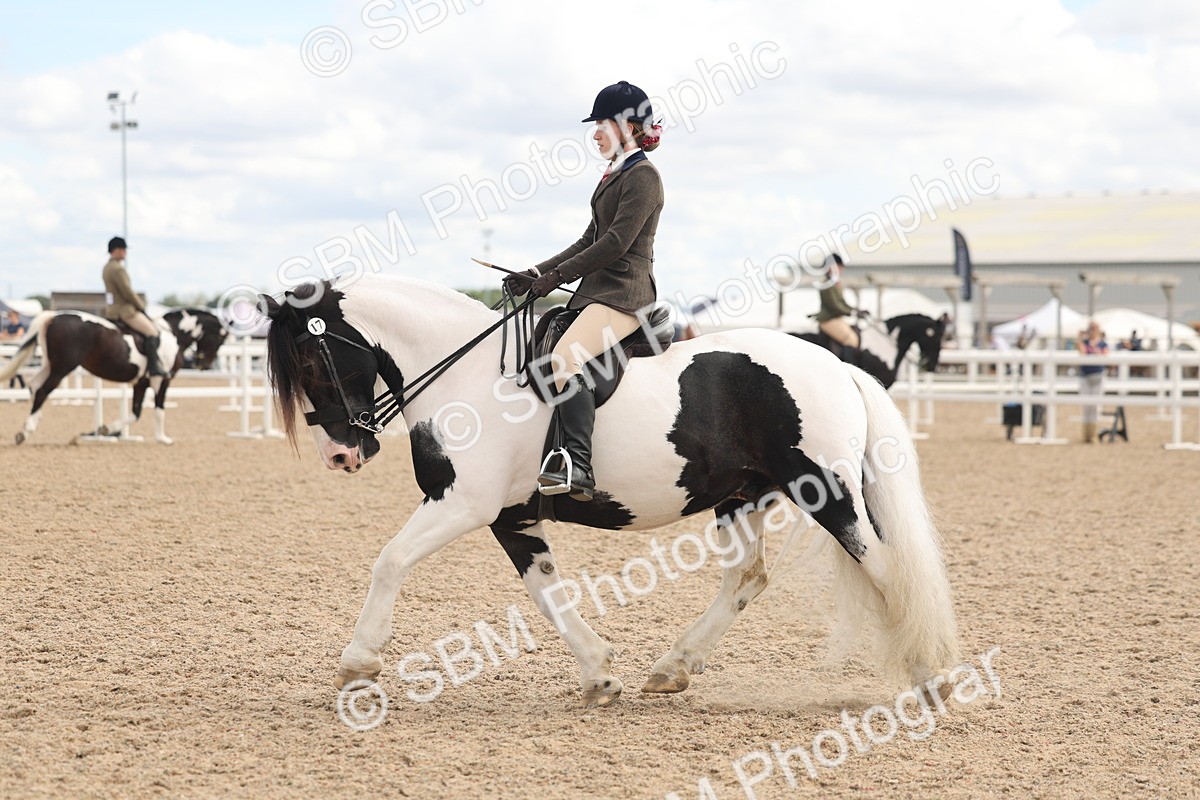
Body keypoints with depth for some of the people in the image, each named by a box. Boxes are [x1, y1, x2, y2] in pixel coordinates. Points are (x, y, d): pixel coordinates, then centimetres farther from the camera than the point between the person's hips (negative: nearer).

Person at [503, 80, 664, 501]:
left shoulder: (642, 177, -10)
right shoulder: (614, 175, 21)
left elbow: (617, 242, -17)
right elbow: (590, 241, 22)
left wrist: (558, 275, -14)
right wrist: (537, 274, 14)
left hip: (625, 293, -11)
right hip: (598, 291, 11)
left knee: (566, 356, -30)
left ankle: (578, 468, -37)